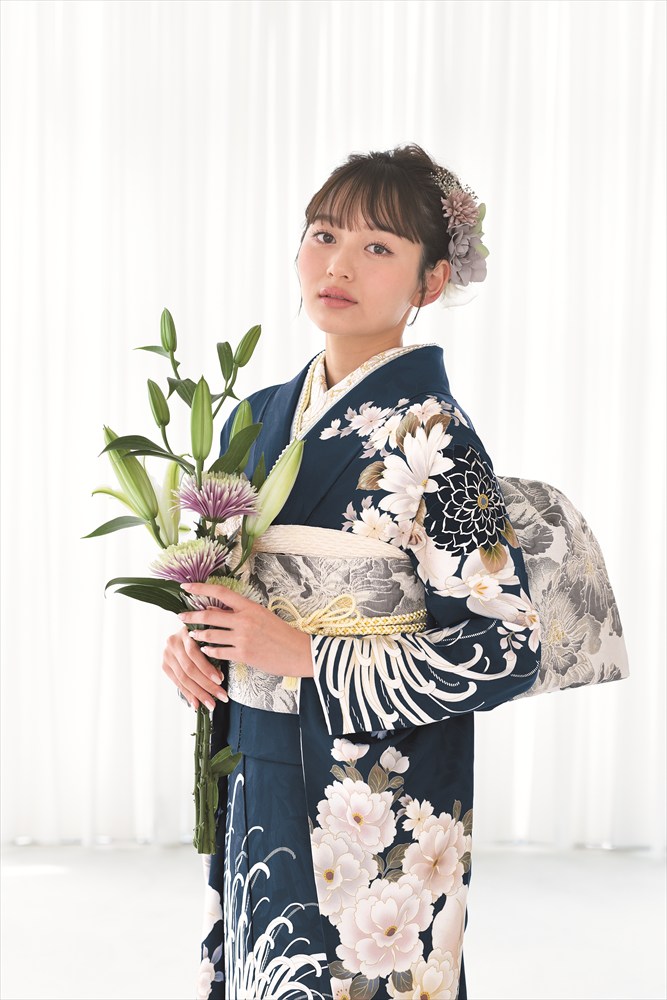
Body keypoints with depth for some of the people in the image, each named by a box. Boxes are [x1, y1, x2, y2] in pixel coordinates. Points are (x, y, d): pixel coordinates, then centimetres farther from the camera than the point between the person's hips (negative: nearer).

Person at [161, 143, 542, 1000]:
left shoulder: (429, 438, -15)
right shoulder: (261, 416, 5)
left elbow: (507, 647, -17)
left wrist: (307, 657, -18)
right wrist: (192, 636, -3)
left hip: (376, 798, -6)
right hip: (255, 772, 6)